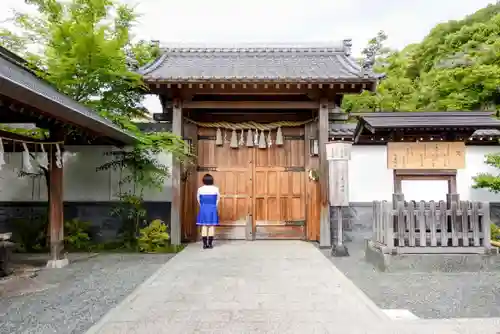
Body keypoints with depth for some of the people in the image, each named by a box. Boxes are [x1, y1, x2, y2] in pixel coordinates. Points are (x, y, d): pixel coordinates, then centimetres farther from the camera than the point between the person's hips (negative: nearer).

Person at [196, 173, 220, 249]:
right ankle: (210, 244, 4)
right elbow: (218, 199, 3)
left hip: (203, 209, 1)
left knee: (204, 226, 5)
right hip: (212, 209, -1)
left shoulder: (200, 189, -2)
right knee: (212, 226, 3)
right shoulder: (215, 189, -4)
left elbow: (198, 199, 7)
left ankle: (205, 244, 5)